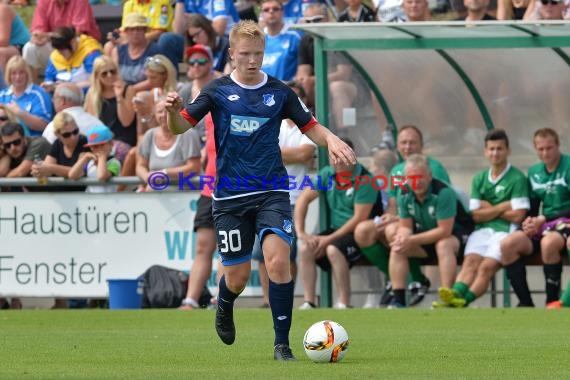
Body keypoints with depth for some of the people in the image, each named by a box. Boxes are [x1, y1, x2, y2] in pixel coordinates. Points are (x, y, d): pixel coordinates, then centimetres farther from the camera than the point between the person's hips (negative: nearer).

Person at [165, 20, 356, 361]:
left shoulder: (280, 92, 3)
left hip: (271, 192, 0)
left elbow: (311, 128, 10)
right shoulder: (218, 90, 1)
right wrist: (174, 112, -23)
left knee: (278, 261, -20)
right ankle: (225, 307, 42)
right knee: (238, 275, 3)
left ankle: (282, 343, -10)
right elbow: (181, 126, 0)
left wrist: (331, 140, -12)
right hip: (230, 196, 0)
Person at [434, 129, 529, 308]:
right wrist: (502, 207, -2)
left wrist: (489, 208, 2)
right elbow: (476, 215, 9)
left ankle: (464, 301, -47)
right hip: (482, 230, 4)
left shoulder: (517, 179, 1)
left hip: (505, 230, -4)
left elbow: (517, 216, -6)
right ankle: (456, 294, -48)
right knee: (470, 261, -24)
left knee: (487, 266, -27)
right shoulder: (479, 179, 17)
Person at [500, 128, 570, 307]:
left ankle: (552, 301, -26)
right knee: (508, 244, -20)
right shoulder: (534, 172, 14)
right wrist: (529, 221, -6)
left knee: (548, 242, -40)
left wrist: (543, 219, -15)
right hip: (541, 225, 6)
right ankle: (525, 302, -16)